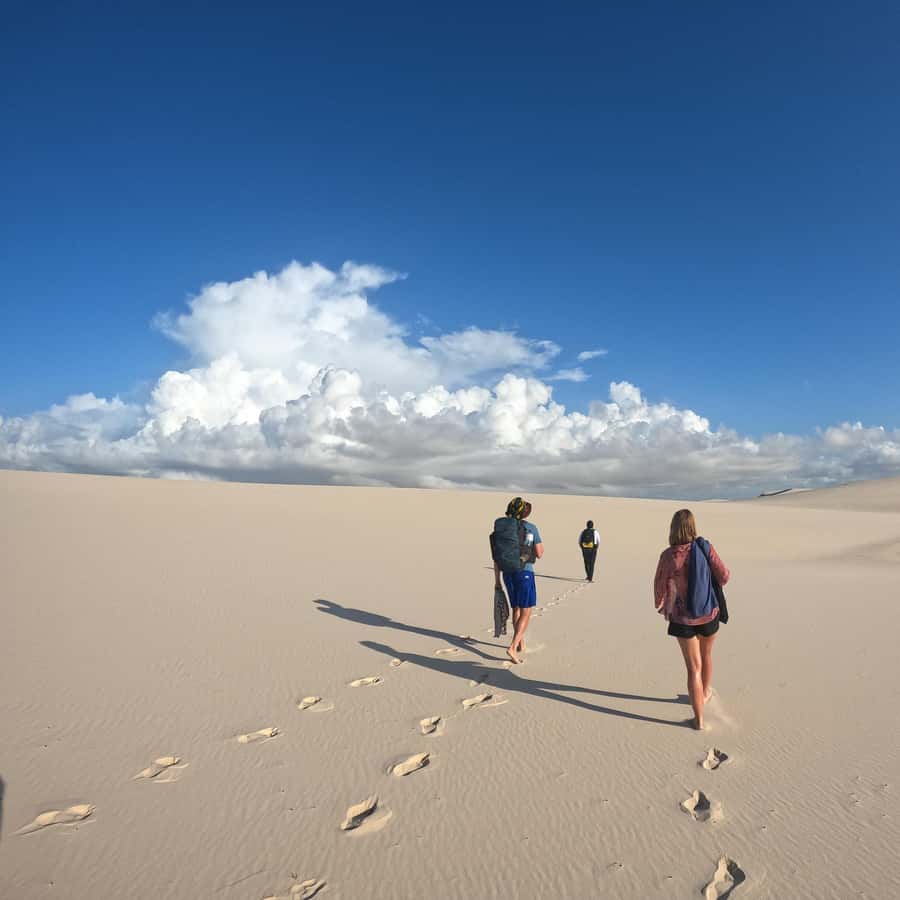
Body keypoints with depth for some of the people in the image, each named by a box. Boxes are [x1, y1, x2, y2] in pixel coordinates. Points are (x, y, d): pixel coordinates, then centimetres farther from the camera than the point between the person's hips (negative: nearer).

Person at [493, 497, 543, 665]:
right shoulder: (531, 528, -8)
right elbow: (539, 554, -8)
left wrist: (497, 580, 8)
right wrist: (540, 545, 15)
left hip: (508, 573, 5)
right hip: (525, 573, -5)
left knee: (516, 609, 23)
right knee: (526, 613, 0)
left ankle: (521, 643, 32)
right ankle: (513, 648, -15)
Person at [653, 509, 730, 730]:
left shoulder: (668, 556, -17)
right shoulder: (705, 548, -15)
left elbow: (660, 586, -6)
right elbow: (723, 577, -12)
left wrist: (660, 606, 14)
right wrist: (727, 572, 13)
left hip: (683, 619, -2)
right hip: (709, 615, 2)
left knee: (694, 668, 10)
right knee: (706, 654, 29)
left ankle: (699, 719, 14)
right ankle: (705, 692, 53)